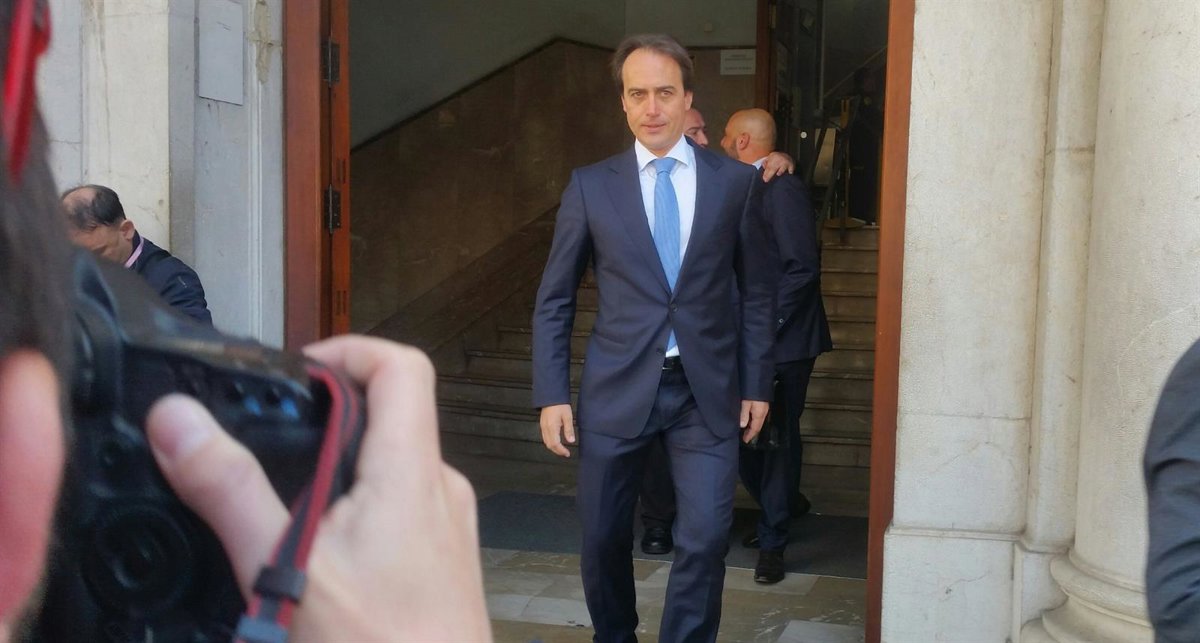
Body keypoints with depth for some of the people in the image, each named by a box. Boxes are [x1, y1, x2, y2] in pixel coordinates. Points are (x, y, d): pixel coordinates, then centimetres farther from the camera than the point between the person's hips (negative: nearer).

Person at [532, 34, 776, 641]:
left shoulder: (736, 181, 1)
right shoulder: (590, 185, 0)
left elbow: (757, 291, 7)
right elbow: (554, 300, 3)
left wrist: (756, 384, 4)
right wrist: (552, 395, -3)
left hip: (707, 390, 0)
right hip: (618, 387, 1)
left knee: (705, 540, -4)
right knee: (604, 539, 11)